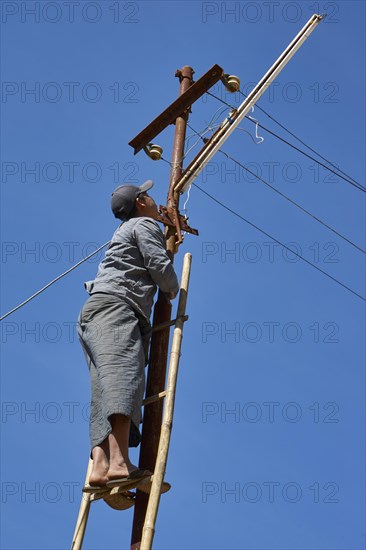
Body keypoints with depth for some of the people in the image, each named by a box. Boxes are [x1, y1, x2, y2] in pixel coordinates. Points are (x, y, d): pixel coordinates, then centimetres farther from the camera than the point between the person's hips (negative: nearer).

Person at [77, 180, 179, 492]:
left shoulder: (126, 232, 37)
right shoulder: (145, 224, 9)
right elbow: (160, 266, -4)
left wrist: (170, 237, 68)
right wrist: (173, 290, 17)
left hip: (94, 314, 10)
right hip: (114, 306, -10)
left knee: (105, 391, -8)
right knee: (123, 373, -28)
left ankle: (100, 467, -26)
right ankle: (119, 463, -46)